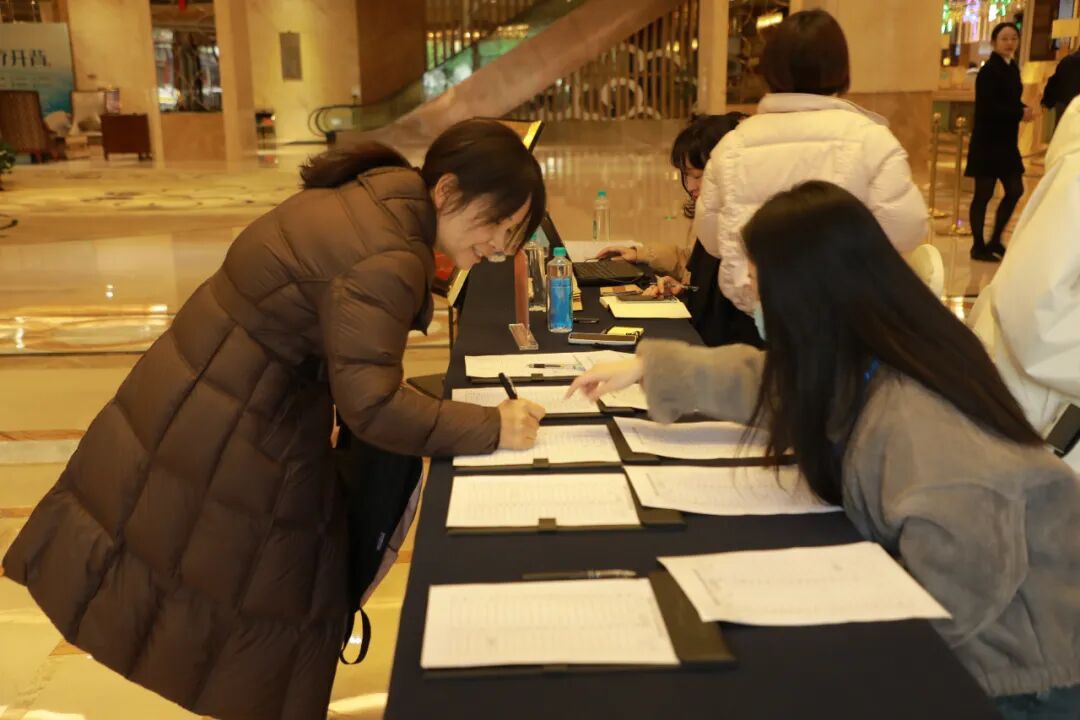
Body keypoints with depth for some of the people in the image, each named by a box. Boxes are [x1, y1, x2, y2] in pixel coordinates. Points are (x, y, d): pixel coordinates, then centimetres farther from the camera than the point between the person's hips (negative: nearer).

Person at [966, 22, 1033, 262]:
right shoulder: (989, 71, -14)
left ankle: (995, 240, 22)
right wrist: (1020, 113, -16)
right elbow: (987, 108, -22)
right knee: (984, 194, -1)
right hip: (987, 141, -9)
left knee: (1015, 191, 10)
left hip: (1007, 141, 9)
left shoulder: (1012, 68, 12)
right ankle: (978, 247, 10)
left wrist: (1023, 109, -3)